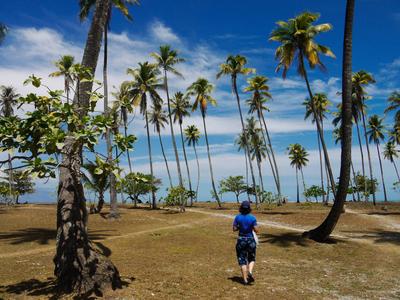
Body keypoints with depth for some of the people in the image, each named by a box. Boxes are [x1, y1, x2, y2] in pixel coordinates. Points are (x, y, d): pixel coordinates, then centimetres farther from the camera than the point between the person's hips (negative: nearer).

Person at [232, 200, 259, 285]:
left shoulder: (238, 217, -6)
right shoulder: (252, 218, -9)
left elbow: (234, 229, -3)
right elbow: (256, 230, -10)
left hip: (241, 240, 0)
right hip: (251, 240, 0)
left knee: (242, 260, 9)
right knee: (251, 259, 18)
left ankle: (245, 279, 8)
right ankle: (250, 272, -6)